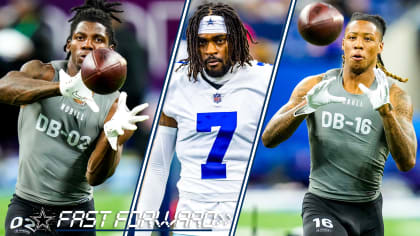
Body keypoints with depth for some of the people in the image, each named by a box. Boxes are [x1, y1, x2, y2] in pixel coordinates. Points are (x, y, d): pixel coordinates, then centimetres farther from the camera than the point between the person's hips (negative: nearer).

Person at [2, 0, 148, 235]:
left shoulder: (114, 105, -3)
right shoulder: (42, 73, -4)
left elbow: (95, 177, -11)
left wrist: (112, 137, -32)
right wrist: (63, 88, -44)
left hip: (77, 214, 2)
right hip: (28, 206, -2)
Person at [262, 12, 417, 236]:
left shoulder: (396, 97, -2)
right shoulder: (314, 86, 0)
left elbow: (407, 162, -15)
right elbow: (269, 139, -7)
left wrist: (385, 109, -30)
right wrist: (305, 106, -26)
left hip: (368, 209, 2)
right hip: (322, 206, -2)